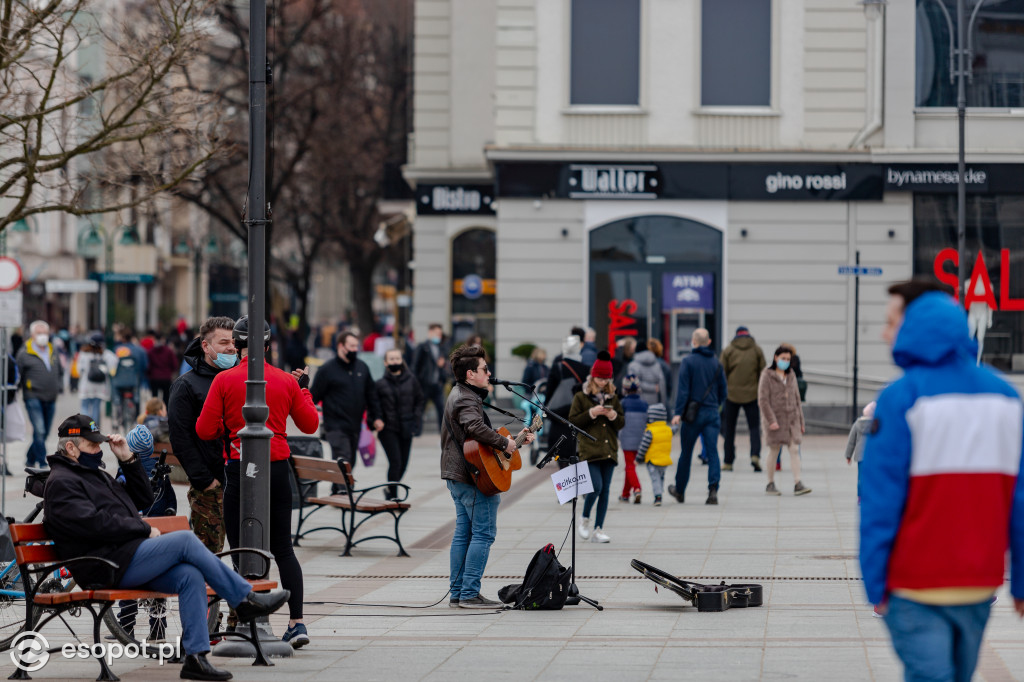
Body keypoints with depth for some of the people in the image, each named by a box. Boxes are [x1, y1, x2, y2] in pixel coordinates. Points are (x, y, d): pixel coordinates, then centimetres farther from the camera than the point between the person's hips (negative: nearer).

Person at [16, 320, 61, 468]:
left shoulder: (53, 353, 14)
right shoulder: (24, 354, -3)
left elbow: (59, 373, 26)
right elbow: (17, 375, -2)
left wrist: (59, 386, 11)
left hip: (50, 400, 6)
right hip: (33, 398, -6)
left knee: (44, 433, 11)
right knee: (39, 431, -15)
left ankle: (30, 460, 27)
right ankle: (42, 464, -13)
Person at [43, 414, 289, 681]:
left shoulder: (95, 474, 27)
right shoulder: (61, 483, -4)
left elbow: (143, 499, 27)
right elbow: (97, 523, -17)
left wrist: (128, 459, 15)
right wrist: (145, 529, -9)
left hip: (130, 558, 9)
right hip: (108, 567, -9)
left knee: (190, 575, -17)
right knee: (185, 541, -19)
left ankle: (195, 657, -24)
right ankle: (245, 600, -12)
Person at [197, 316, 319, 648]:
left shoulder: (225, 380, -8)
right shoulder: (287, 381, 1)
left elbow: (204, 430, -8)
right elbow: (310, 425, 10)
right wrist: (304, 390, 24)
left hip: (240, 470, -3)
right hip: (278, 471, 4)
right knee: (282, 548, 12)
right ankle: (297, 622, 6)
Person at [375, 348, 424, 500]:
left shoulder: (411, 381, 4)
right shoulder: (380, 384, -1)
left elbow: (419, 401, 11)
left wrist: (416, 421, 1)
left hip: (406, 429, 3)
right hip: (388, 429, -3)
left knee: (403, 463, 8)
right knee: (395, 461, -12)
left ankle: (390, 490, 30)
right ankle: (392, 495, -4)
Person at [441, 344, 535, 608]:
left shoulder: (459, 395, 18)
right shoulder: (466, 399, -16)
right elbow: (476, 428, -36)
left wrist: (515, 439, 19)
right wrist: (504, 443, -24)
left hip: (458, 475, 11)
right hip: (474, 477, -11)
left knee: (463, 533, 12)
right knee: (484, 534, -7)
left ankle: (458, 593, 15)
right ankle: (470, 594, -7)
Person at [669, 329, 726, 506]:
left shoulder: (687, 362, -7)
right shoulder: (716, 362, 6)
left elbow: (683, 389, -12)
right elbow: (723, 391, 11)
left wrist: (678, 412, -13)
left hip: (693, 413, -3)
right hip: (712, 413, 3)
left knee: (686, 453, 9)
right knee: (712, 452, -2)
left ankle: (679, 490, 23)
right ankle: (713, 489, -18)